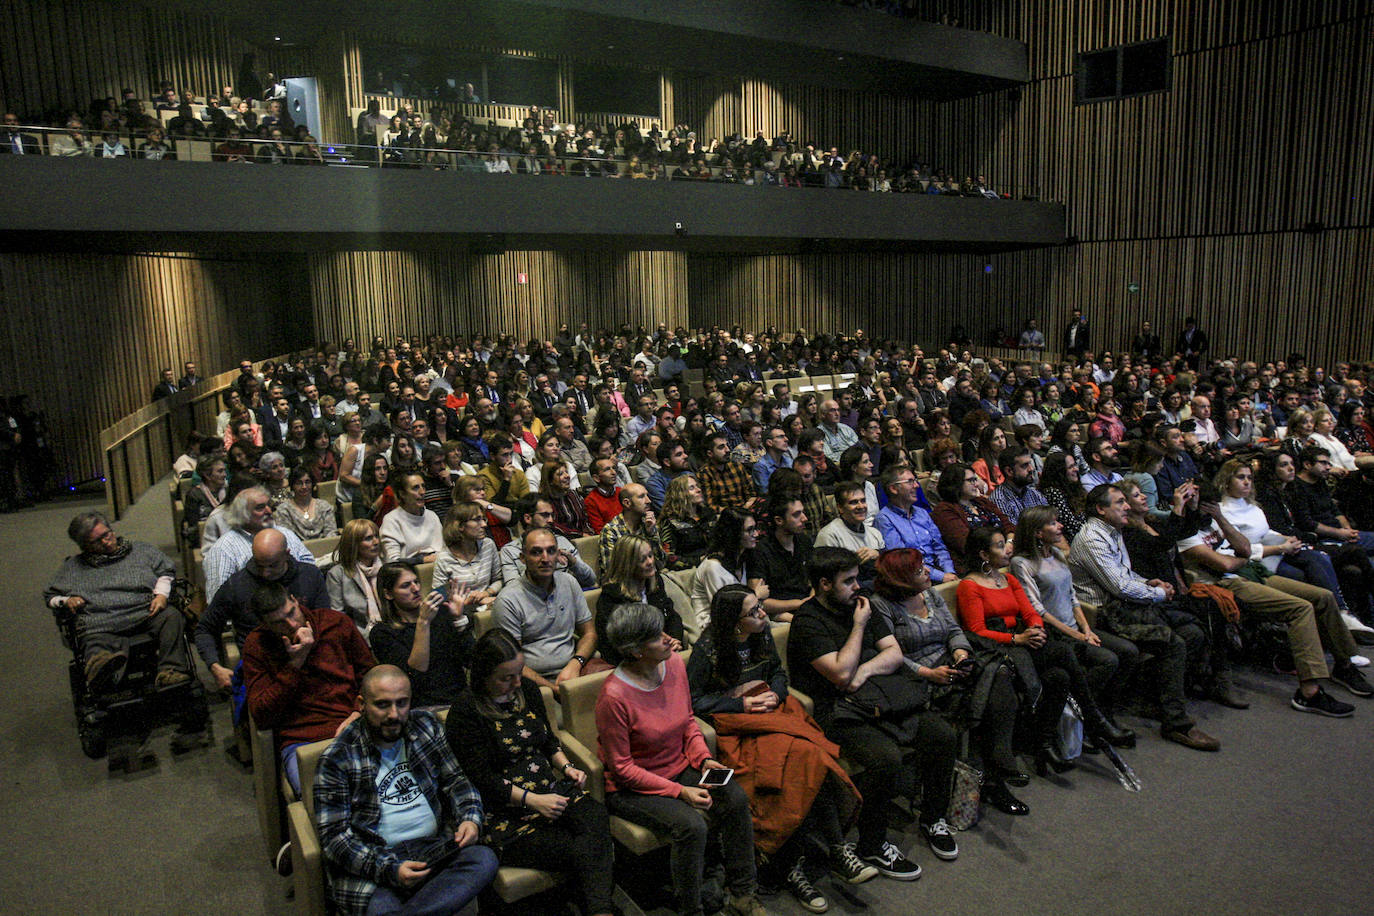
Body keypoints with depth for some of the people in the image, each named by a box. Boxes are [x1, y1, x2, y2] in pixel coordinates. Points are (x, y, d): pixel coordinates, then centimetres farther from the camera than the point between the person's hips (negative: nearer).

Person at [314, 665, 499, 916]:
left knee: (485, 859, -26)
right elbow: (334, 836, -6)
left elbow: (454, 781, 17)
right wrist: (389, 870, -20)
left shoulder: (426, 726, 9)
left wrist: (471, 819, -4)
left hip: (432, 847, 5)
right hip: (371, 859, -5)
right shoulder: (337, 759, -3)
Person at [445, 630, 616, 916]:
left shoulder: (528, 690, 12)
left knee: (596, 815, -27)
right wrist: (532, 800, -21)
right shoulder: (465, 712, -8)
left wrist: (567, 767, 5)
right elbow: (483, 780, -11)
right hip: (506, 816, -6)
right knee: (582, 852, -28)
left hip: (550, 792, 6)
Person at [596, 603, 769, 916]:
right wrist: (679, 792, -21)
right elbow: (622, 768, -18)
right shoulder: (613, 696, -26)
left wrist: (704, 758, -7)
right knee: (691, 825, -28)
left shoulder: (674, 662, -6)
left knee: (736, 798, -15)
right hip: (630, 788, -6)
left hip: (678, 767, 6)